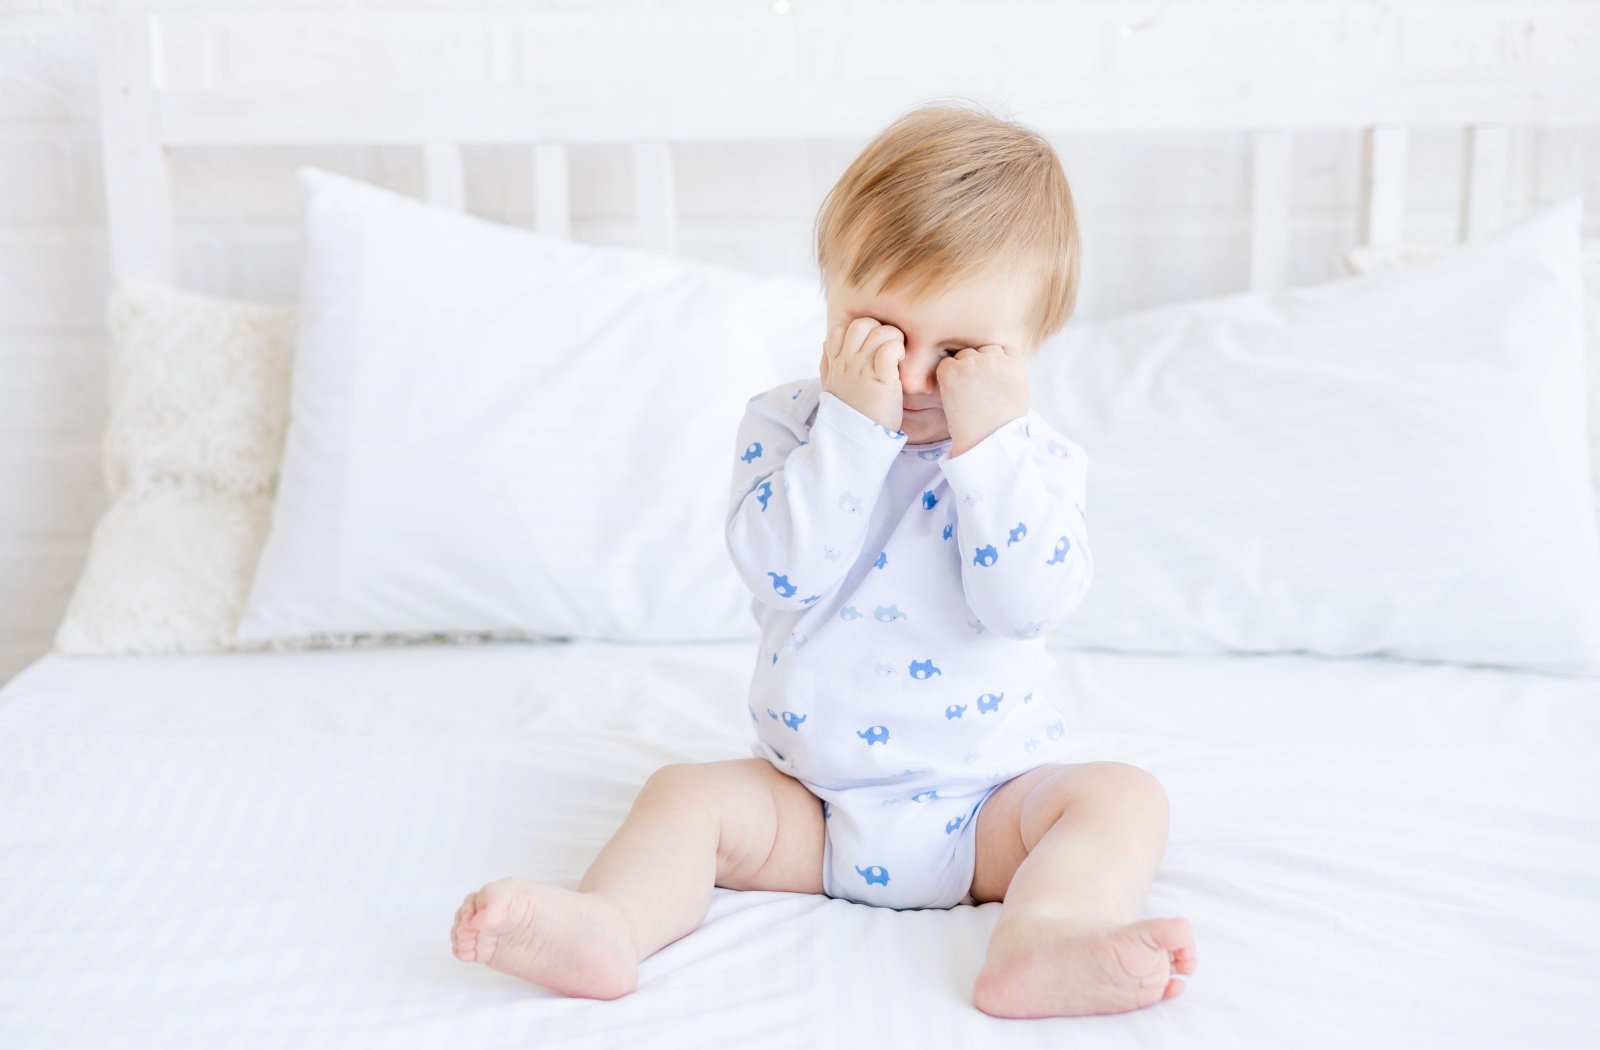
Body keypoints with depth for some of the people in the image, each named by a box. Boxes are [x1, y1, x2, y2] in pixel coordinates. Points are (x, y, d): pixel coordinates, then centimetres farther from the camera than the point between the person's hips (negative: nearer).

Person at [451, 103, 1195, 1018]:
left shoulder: (1035, 455, -5)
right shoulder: (789, 424, -4)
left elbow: (1029, 603, -22)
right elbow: (782, 572, -21)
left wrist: (990, 437, -25)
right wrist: (853, 423, -26)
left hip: (988, 808, 0)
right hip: (810, 802, 1)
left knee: (1123, 795, -21)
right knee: (690, 794, -16)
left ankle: (1044, 938, -44)